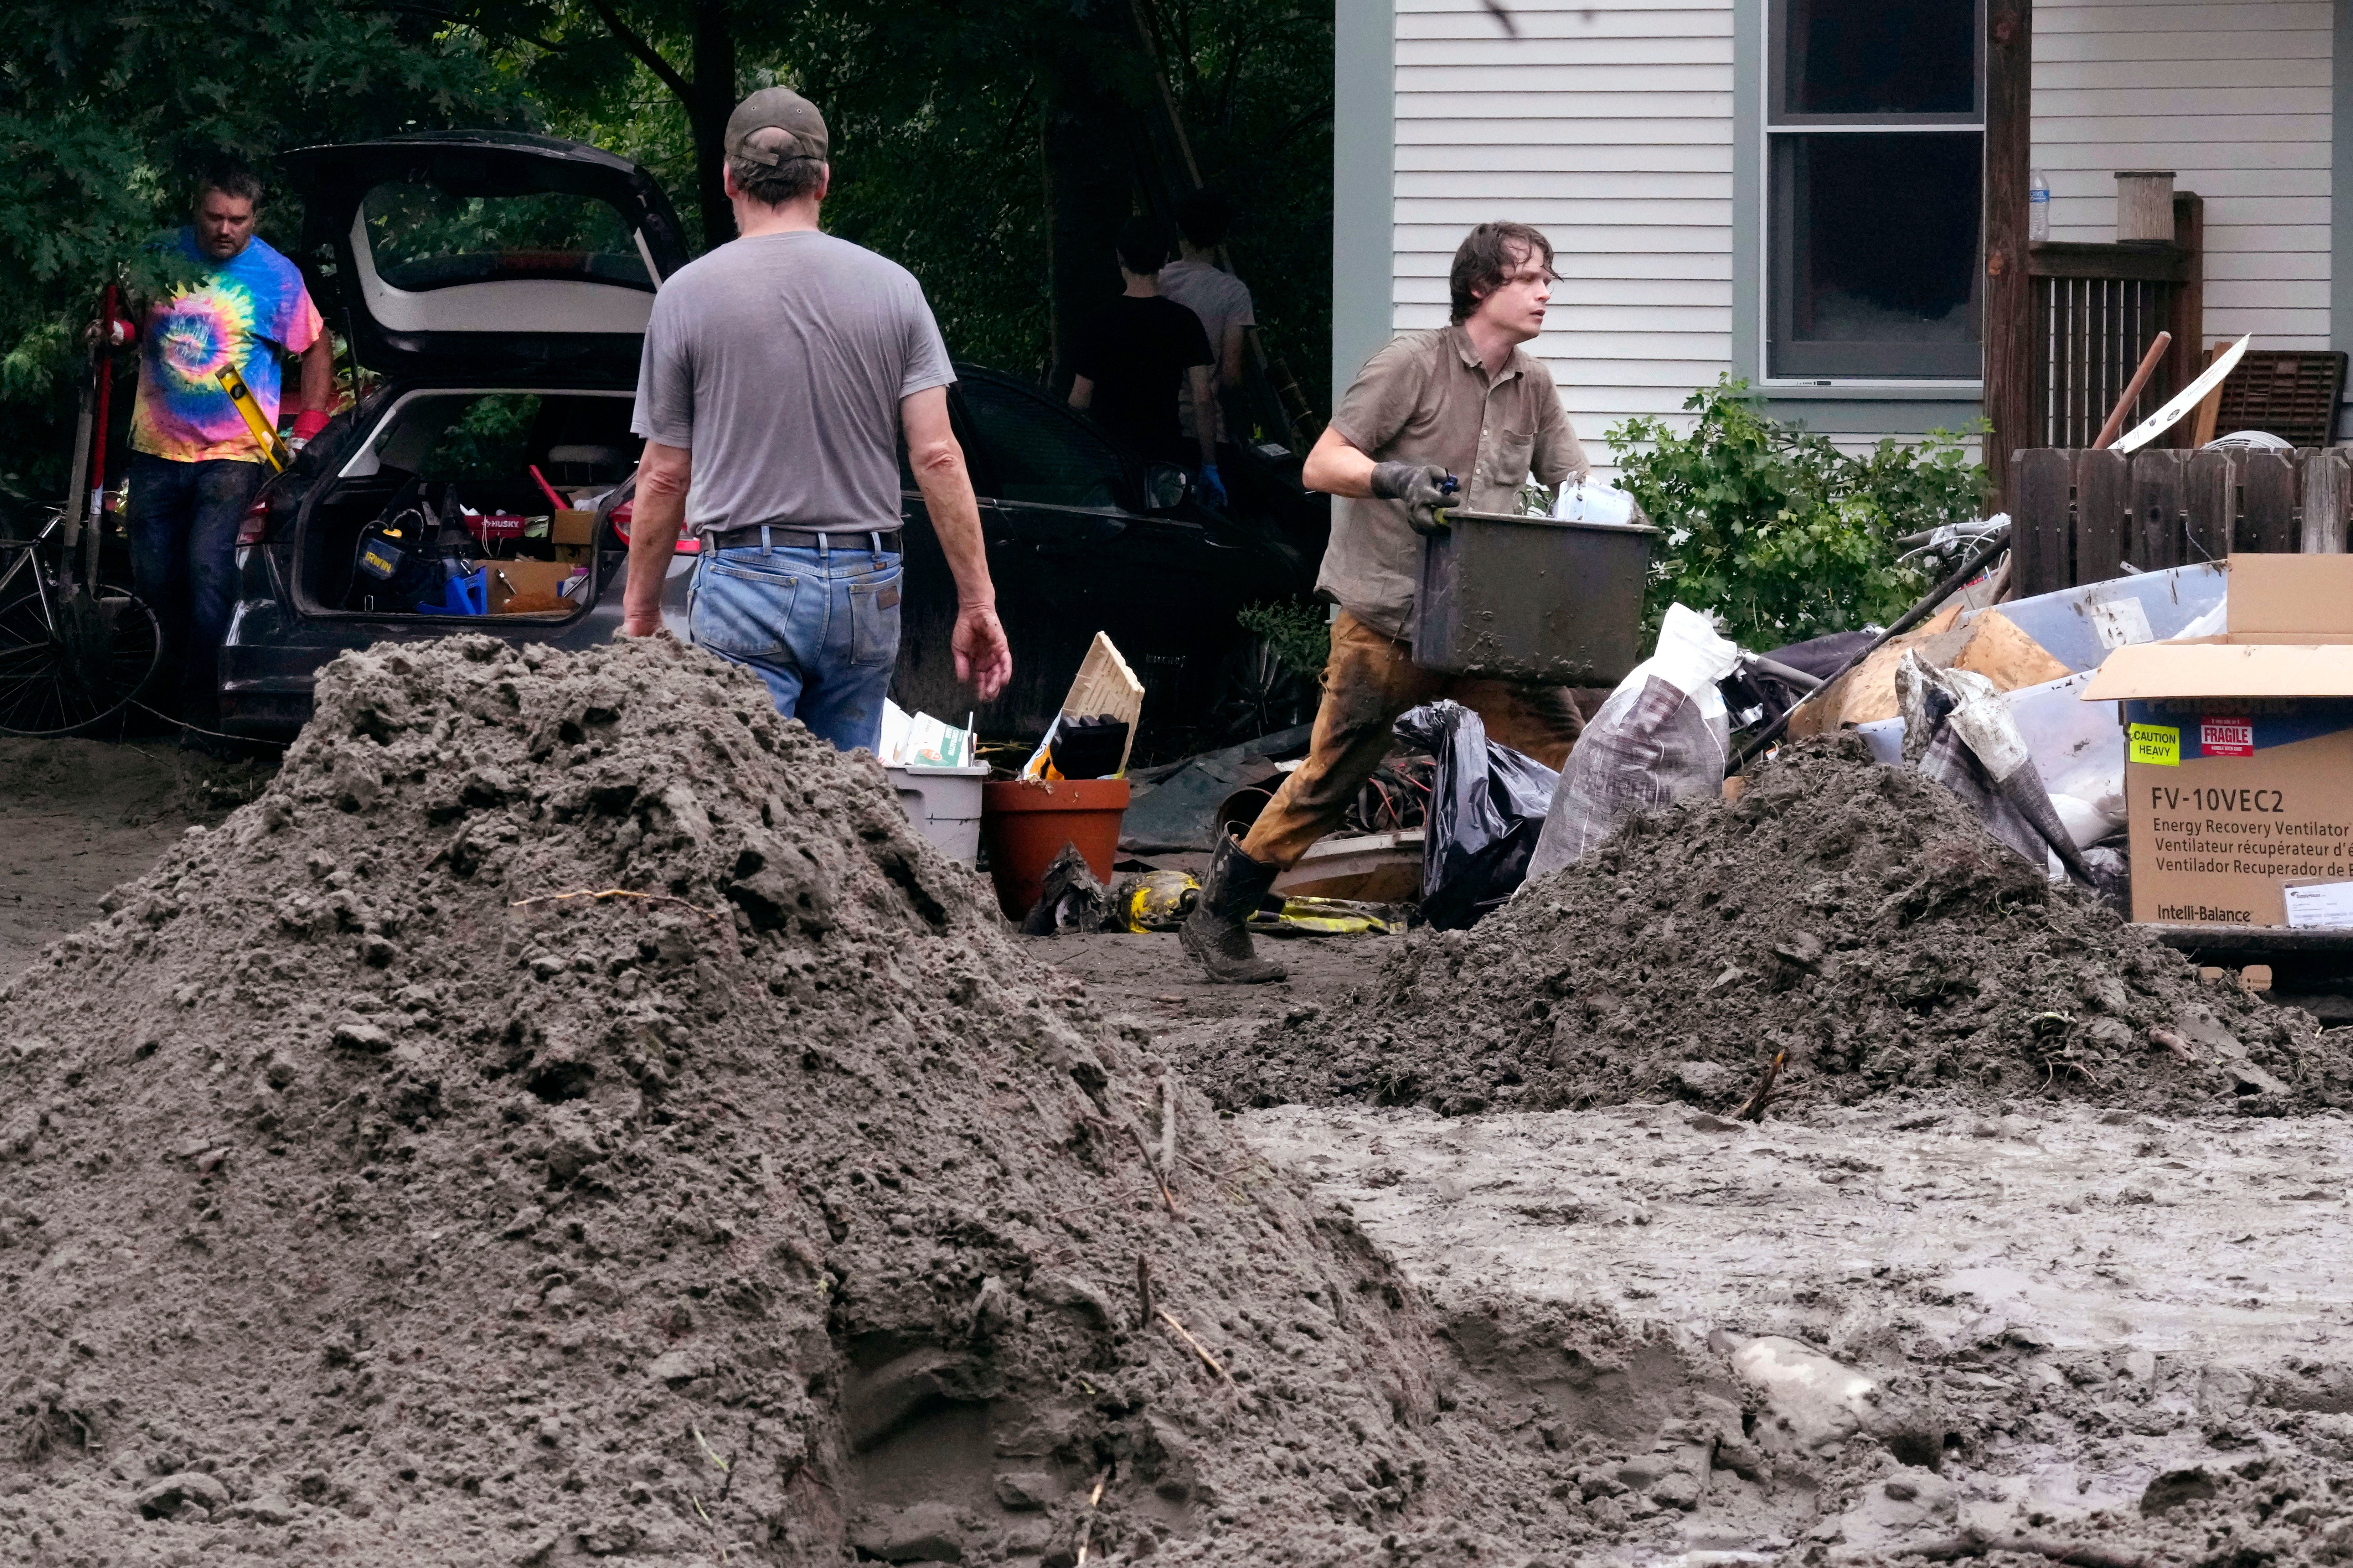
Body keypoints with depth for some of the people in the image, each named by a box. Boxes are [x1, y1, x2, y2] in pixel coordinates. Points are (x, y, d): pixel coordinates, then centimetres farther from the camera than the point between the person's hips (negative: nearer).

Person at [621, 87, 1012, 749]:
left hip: (744, 581, -3)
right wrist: (976, 602, 2)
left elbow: (665, 478, 2)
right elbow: (938, 457, -1)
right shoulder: (893, 287, 4)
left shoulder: (688, 295, -1)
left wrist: (639, 612, 12)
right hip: (867, 588, 3)